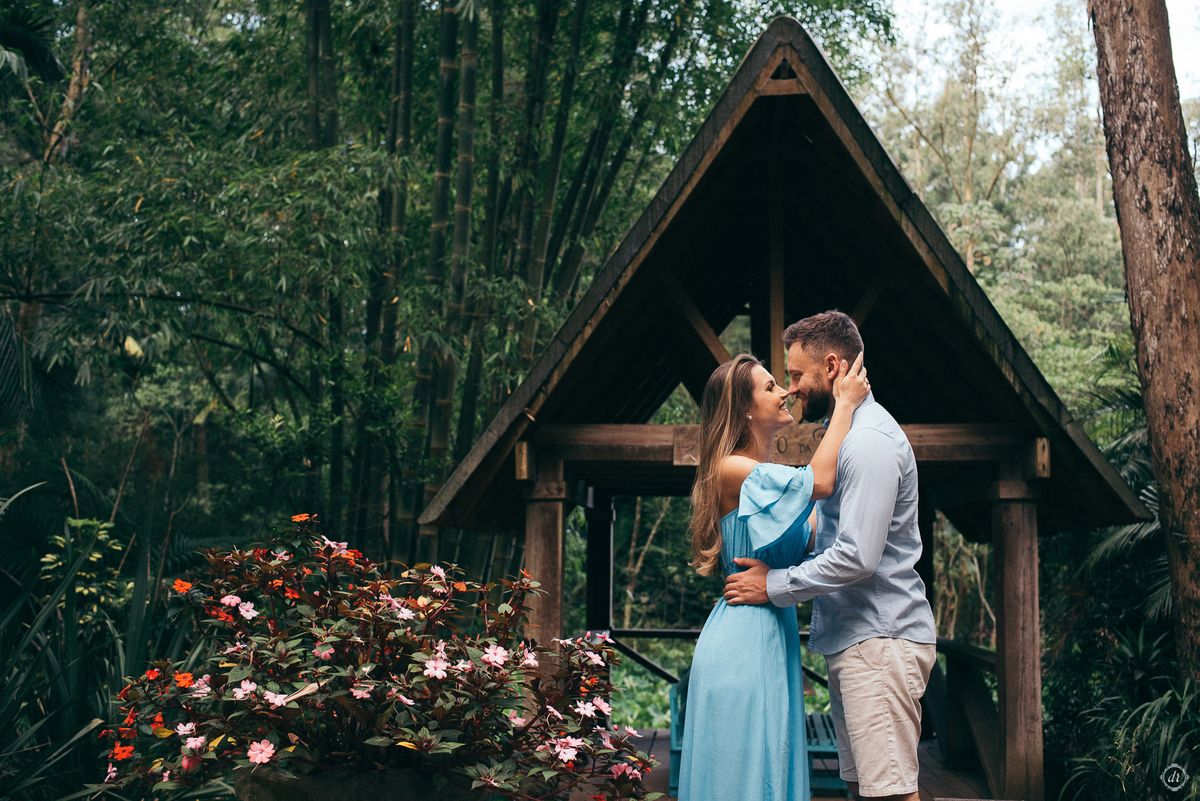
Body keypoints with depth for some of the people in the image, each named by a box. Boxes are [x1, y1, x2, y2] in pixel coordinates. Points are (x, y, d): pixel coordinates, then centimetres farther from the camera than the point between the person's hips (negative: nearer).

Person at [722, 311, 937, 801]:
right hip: (854, 639, 11)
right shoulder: (848, 433, 19)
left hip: (879, 641, -11)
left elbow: (857, 557, -23)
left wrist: (774, 585, -13)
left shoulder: (868, 442, -16)